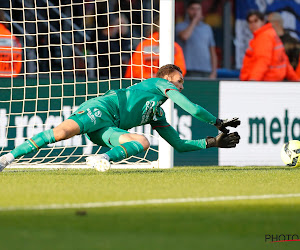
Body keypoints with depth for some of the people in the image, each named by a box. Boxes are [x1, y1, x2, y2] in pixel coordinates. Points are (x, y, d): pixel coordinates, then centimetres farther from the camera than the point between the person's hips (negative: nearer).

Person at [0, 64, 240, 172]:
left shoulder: (158, 116, 33)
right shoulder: (160, 84, 14)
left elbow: (180, 144, 33)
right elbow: (189, 107, 6)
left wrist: (213, 142, 28)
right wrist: (218, 122, 13)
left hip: (109, 130, 8)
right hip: (101, 109, -8)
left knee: (143, 142, -20)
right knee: (63, 131, -32)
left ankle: (102, 159, -37)